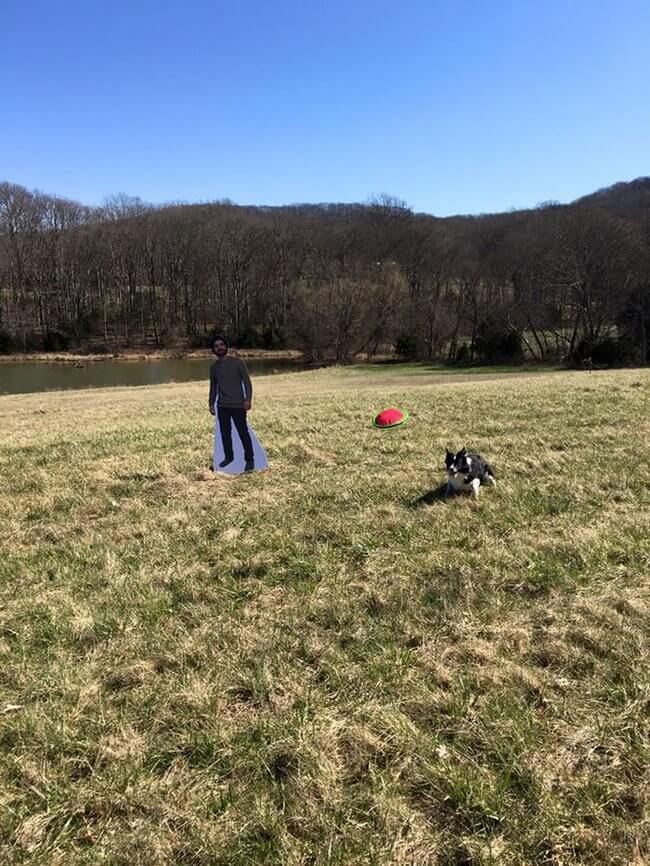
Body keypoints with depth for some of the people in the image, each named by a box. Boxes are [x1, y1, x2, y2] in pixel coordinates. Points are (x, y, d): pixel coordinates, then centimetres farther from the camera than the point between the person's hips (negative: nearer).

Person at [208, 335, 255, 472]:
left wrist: (247, 399, -15)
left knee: (243, 433, -5)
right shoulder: (214, 367, 11)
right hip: (222, 406, 4)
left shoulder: (237, 362, -2)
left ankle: (249, 459, 3)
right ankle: (228, 456, 23)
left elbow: (247, 381, -5)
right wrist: (211, 404, 12)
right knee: (225, 433, 8)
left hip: (237, 405, -4)